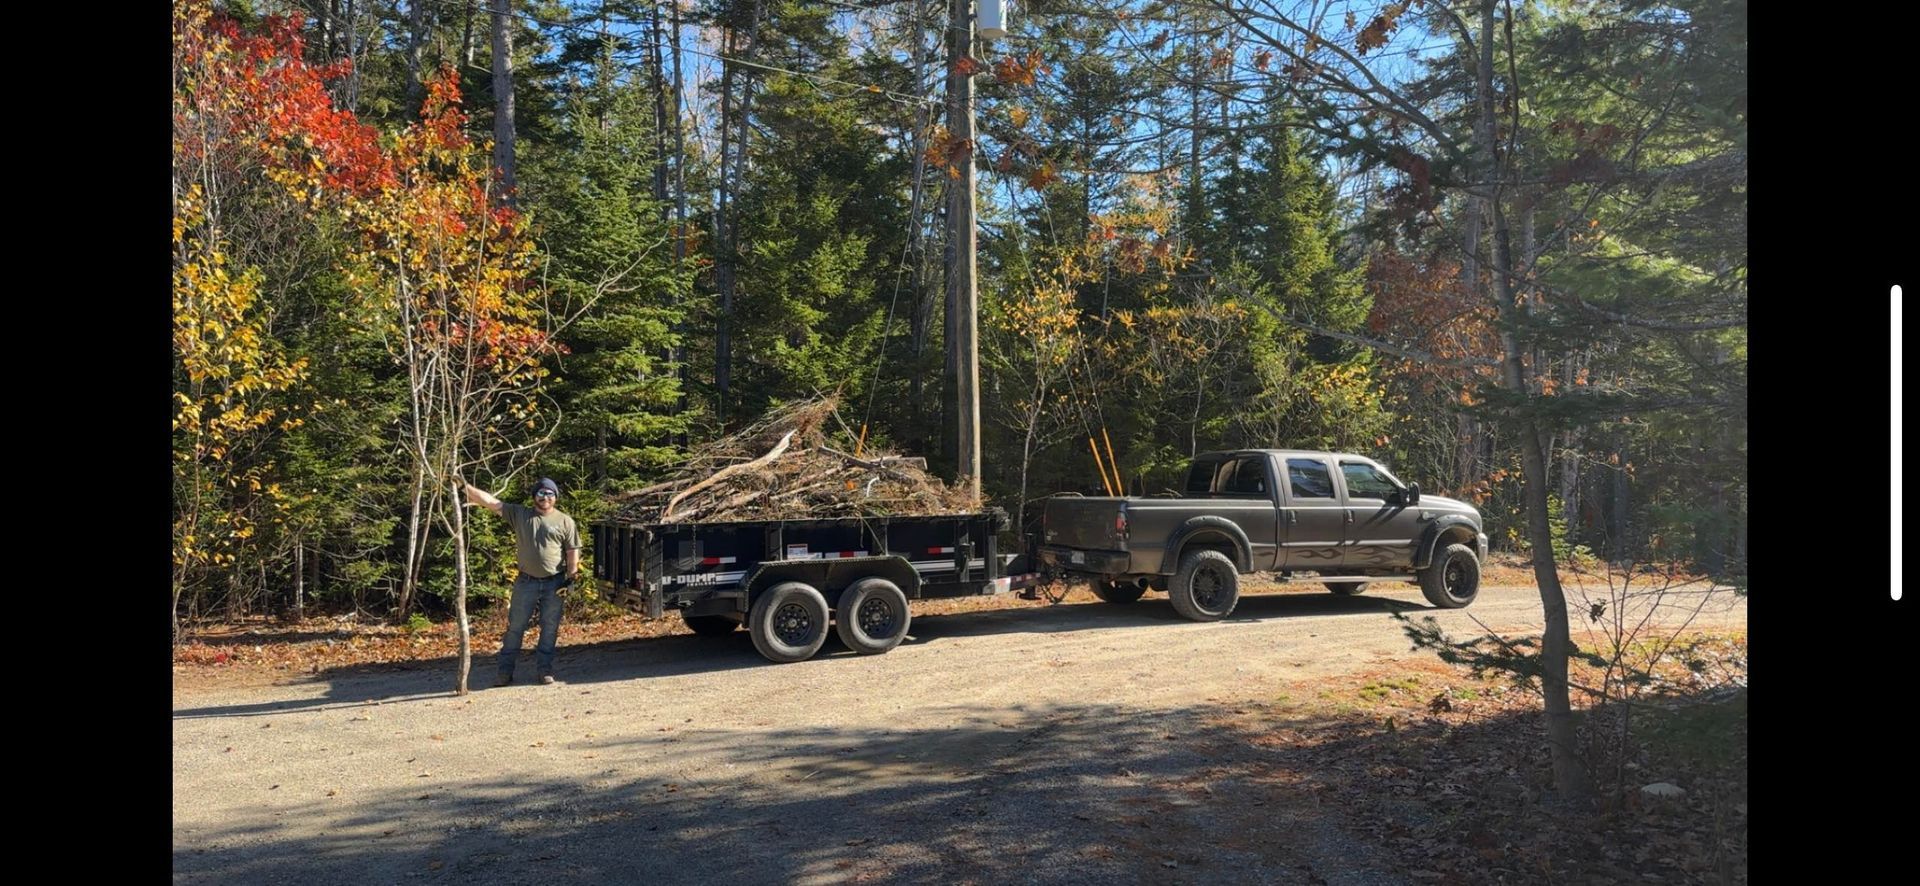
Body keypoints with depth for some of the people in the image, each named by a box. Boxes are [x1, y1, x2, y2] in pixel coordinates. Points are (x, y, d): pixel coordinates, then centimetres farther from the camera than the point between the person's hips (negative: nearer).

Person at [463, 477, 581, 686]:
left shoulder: (565, 522, 2)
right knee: (515, 627, 4)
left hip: (554, 583, -1)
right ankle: (505, 671, 11)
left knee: (550, 628, 5)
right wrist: (466, 487, -13)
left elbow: (572, 552, 2)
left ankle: (545, 669, 15)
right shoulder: (519, 514, 4)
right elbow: (489, 501, -3)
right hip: (526, 582, 1)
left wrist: (570, 577, -5)